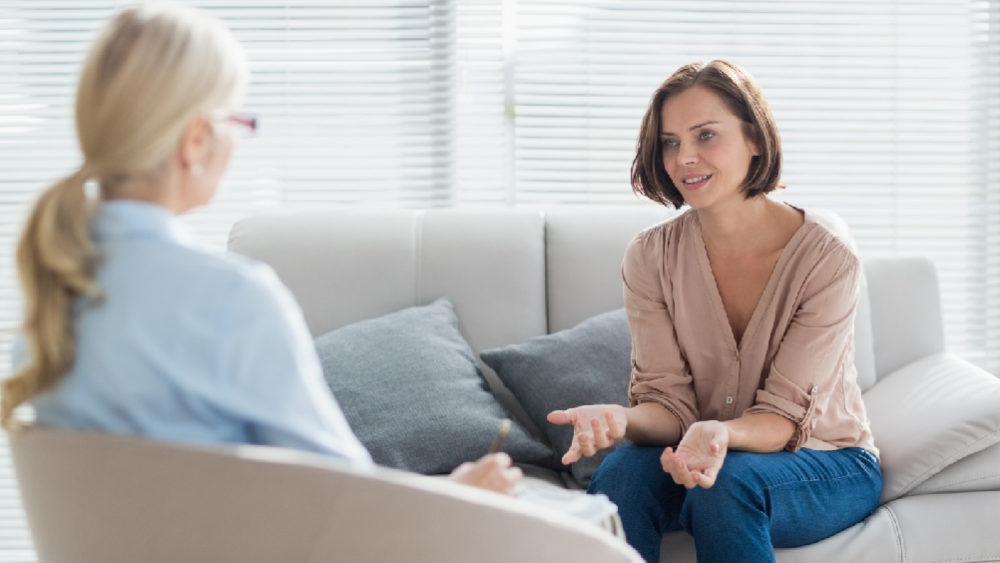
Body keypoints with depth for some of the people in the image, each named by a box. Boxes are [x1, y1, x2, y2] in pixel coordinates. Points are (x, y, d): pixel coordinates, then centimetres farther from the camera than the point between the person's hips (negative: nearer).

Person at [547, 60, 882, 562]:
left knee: (728, 483, -35)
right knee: (620, 475, -29)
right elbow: (668, 402, -9)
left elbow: (783, 418, -18)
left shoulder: (827, 259, -17)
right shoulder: (650, 257, -6)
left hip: (828, 464, -2)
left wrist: (721, 434, -41)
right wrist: (620, 419, -33)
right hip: (703, 453, 3)